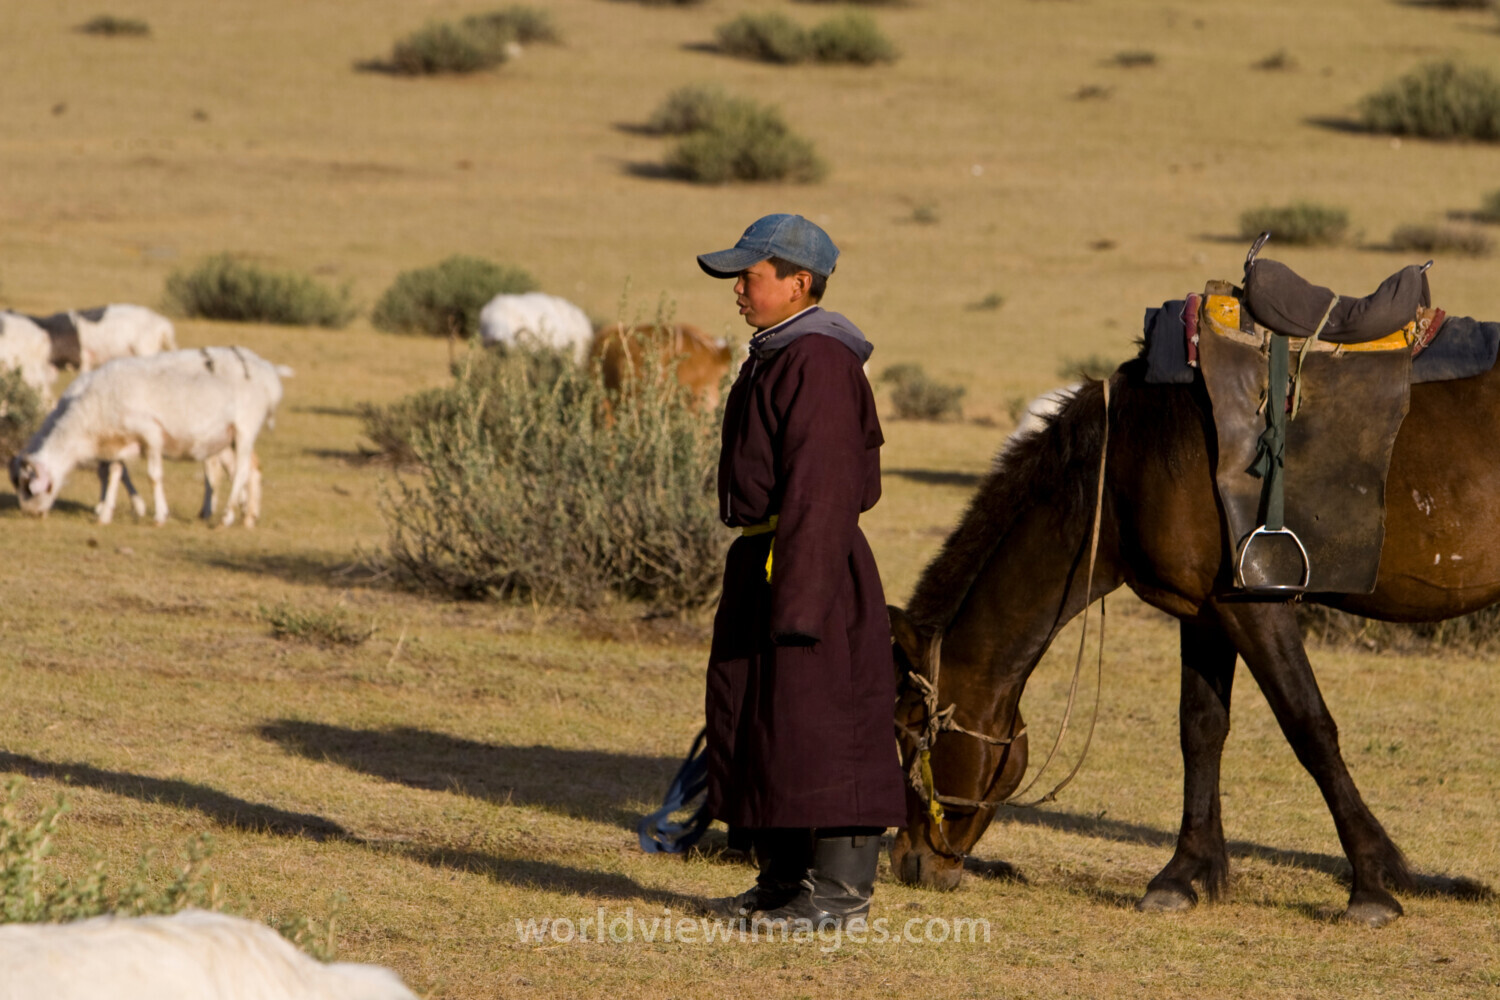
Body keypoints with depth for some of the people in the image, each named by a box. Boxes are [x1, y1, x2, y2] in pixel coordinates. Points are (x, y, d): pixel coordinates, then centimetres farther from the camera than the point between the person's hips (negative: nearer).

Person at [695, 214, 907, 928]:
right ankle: (785, 879, 23)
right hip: (759, 560, 11)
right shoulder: (776, 356, 15)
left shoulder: (817, 361, -17)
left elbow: (819, 490, -22)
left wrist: (798, 597, -25)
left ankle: (840, 889, -1)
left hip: (810, 561, -11)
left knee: (815, 722, -6)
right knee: (755, 721, 15)